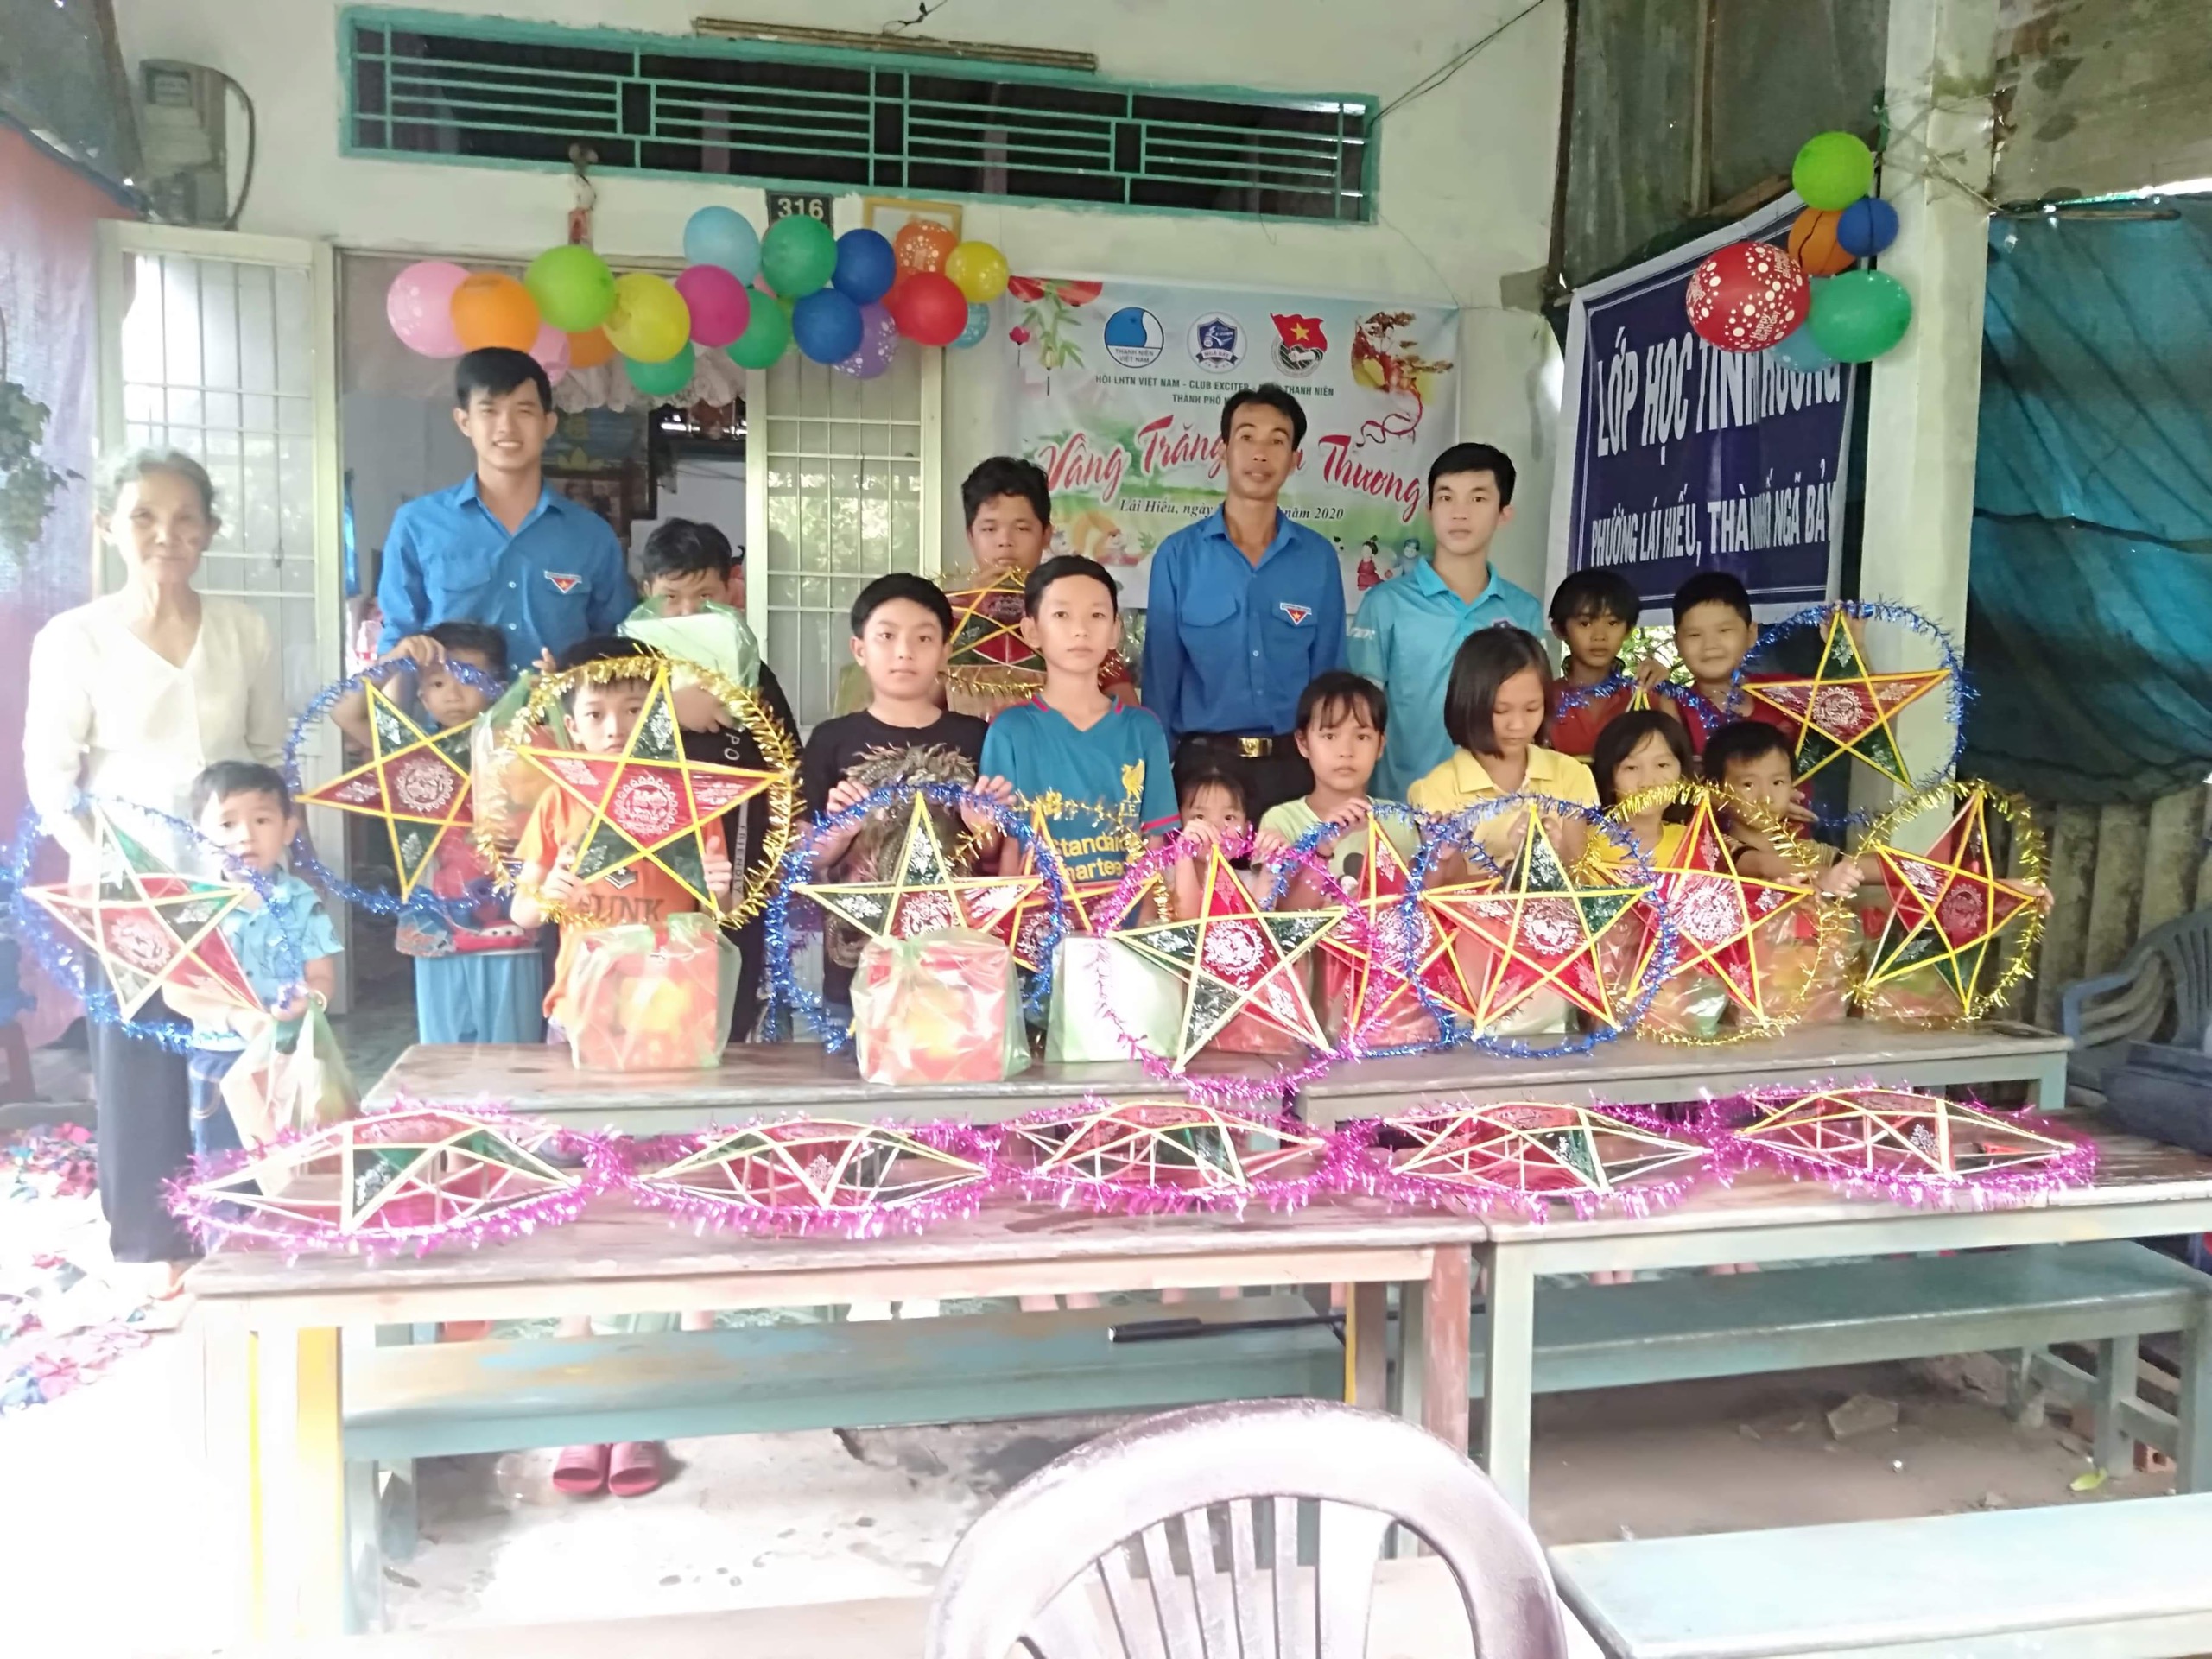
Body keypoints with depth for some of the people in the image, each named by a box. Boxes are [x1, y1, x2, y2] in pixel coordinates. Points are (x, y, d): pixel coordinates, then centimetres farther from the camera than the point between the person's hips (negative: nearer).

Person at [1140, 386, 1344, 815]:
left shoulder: (1319, 558, 3)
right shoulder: (1177, 555, -1)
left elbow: (1328, 674, 7)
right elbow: (1161, 675, 2)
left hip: (1295, 764, 1)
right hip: (1204, 761, -1)